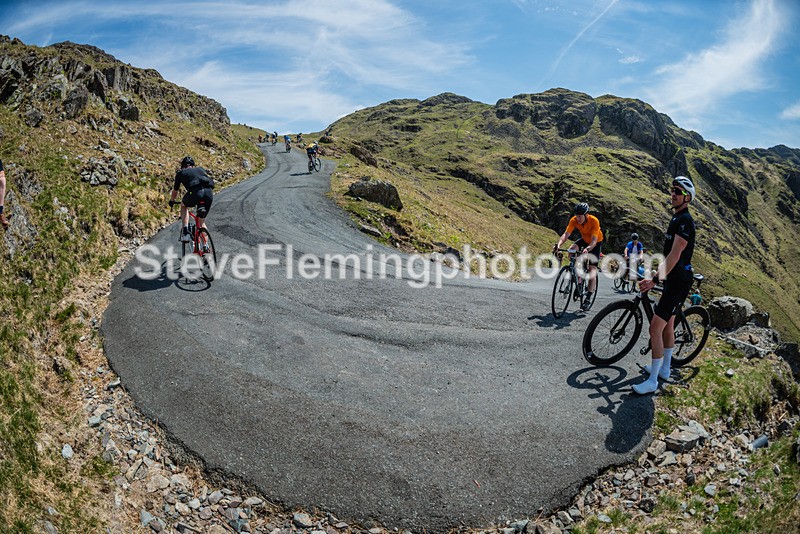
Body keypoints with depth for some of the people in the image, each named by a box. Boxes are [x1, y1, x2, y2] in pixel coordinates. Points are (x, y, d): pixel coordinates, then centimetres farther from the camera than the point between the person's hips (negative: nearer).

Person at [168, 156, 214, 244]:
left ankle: (185, 232, 15)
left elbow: (175, 191, 39)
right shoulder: (201, 169, 35)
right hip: (209, 193, 3)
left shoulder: (181, 173, 28)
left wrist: (172, 201, 58)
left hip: (196, 192, -3)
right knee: (202, 222, 21)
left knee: (184, 205, 31)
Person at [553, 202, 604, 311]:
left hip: (596, 242, -4)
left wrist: (587, 249, -58)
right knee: (571, 251, -24)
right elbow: (566, 234, -29)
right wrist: (559, 244, -48)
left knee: (592, 267, -14)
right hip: (584, 239, 4)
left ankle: (588, 297, -12)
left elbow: (594, 240, -38)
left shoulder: (594, 221, -34)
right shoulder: (574, 220, -23)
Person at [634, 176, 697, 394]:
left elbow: (674, 256, -27)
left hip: (679, 281, -11)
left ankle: (652, 381, -7)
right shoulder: (677, 218, 14)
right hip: (674, 278, 11)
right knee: (668, 325, 19)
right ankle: (664, 369, 33)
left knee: (656, 328, -12)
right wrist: (655, 272, 28)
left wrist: (654, 280, -32)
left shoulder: (684, 220, -19)